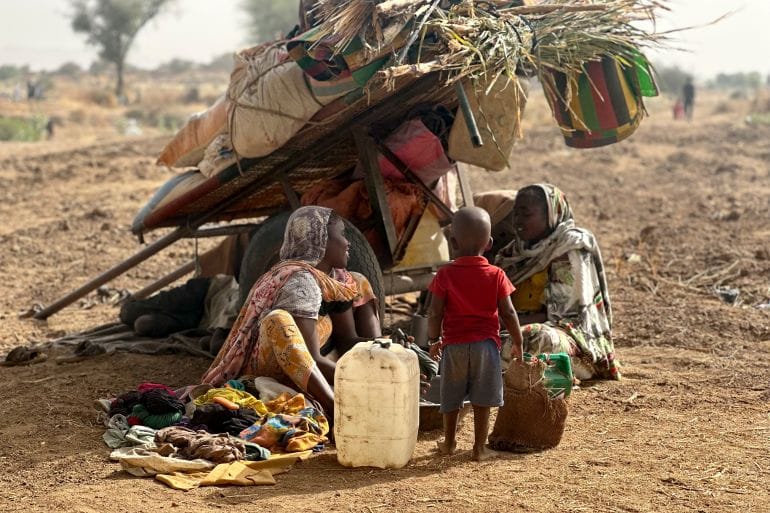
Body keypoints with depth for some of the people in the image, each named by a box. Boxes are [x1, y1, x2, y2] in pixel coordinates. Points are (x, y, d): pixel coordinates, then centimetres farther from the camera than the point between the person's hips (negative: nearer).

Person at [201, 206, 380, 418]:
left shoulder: (335, 278, 4)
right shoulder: (301, 281, -24)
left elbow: (347, 341, 4)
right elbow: (310, 360, -31)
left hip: (303, 377, 10)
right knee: (279, 322, -41)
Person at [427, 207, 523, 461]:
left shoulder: (445, 275, -6)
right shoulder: (496, 276, -5)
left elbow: (435, 313, -6)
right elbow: (508, 313, -3)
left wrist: (434, 340, 10)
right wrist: (518, 343, 8)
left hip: (453, 344, 1)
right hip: (485, 343, -1)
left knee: (451, 398, 17)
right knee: (481, 401, 6)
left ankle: (449, 442, 29)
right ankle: (479, 447, 8)